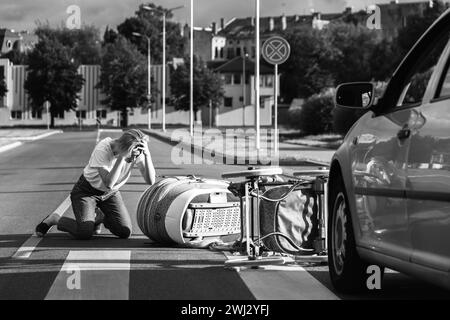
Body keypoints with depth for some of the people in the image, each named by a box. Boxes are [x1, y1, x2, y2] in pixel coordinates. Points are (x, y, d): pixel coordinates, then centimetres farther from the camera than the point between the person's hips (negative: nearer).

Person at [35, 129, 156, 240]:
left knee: (125, 232, -10)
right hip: (86, 190, -5)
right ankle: (54, 219, 7)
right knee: (84, 233, -24)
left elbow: (150, 181, -25)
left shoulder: (136, 152, -19)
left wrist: (147, 155, -38)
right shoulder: (102, 150, -33)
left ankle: (99, 217, 22)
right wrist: (122, 157, -46)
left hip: (110, 193, 5)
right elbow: (108, 183, -42)